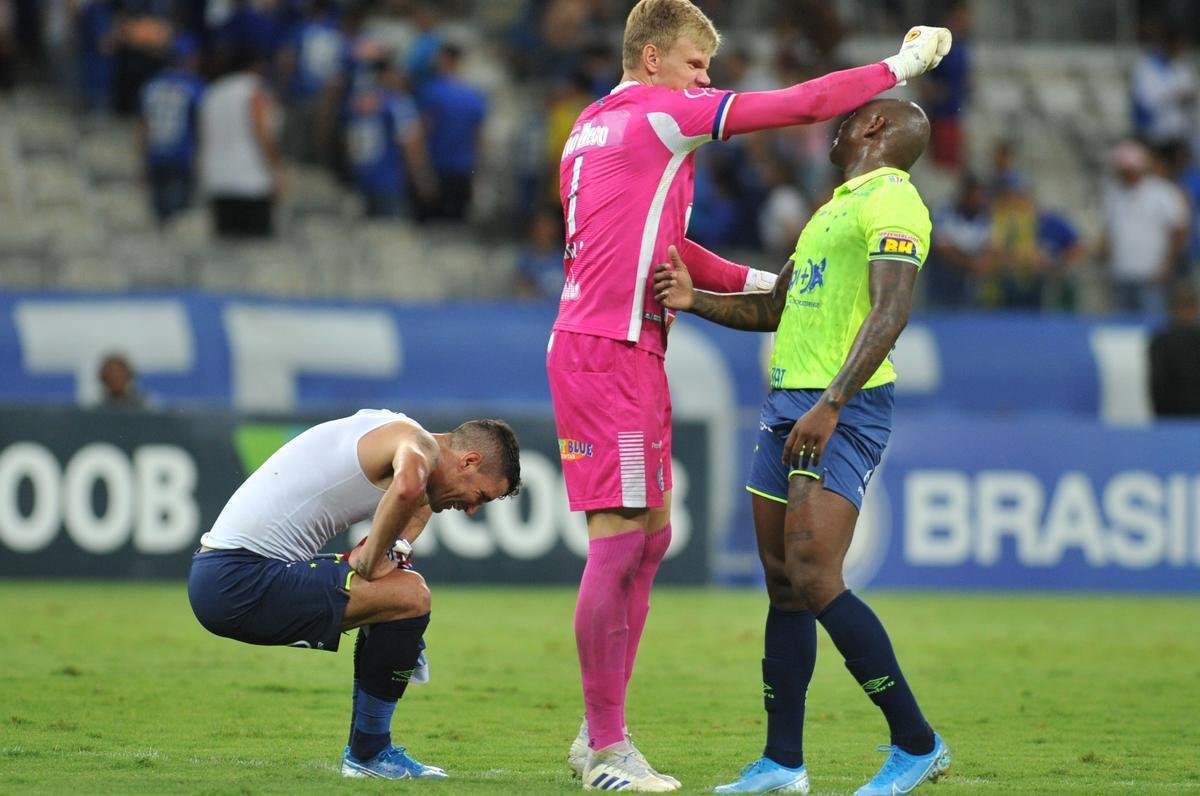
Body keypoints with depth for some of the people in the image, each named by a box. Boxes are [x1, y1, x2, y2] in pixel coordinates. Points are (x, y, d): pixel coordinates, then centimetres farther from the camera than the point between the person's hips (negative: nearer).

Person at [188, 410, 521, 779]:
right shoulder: (419, 444, -10)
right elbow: (407, 487, -35)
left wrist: (393, 548, 19)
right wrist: (370, 564, -19)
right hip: (242, 581, -10)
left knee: (392, 595, 22)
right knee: (410, 595, -16)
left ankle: (365, 750, 24)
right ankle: (368, 754, -3)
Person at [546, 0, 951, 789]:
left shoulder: (591, 127, 21)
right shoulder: (661, 111, -7)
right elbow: (800, 104, -8)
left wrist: (760, 282, 28)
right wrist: (901, 66, 3)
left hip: (626, 351, 10)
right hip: (609, 351, -10)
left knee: (651, 535, 13)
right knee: (619, 540, -9)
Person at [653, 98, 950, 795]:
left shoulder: (892, 200, -8)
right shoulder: (834, 209, 24)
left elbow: (890, 313, -19)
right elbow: (773, 310, 29)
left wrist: (831, 405, -27)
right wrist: (695, 300, 11)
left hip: (845, 414, -9)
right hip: (787, 407, 9)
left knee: (814, 580, -17)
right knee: (784, 585, 7)